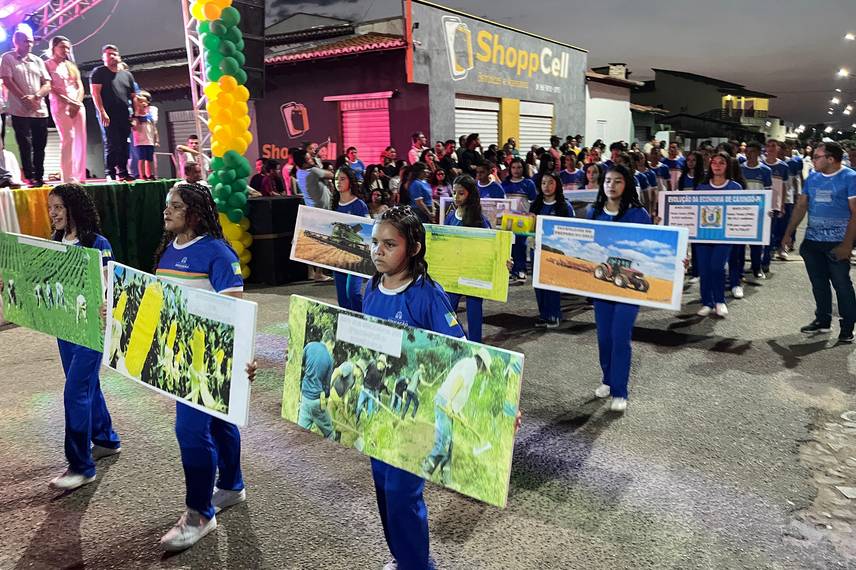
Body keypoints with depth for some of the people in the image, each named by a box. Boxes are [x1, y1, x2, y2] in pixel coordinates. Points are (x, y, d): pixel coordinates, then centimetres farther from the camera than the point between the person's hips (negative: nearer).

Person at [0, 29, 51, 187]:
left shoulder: (37, 60, 15)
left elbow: (47, 84, 8)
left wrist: (35, 97, -10)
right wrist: (25, 99, -13)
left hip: (40, 110, 4)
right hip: (20, 111, -4)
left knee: (40, 146, 5)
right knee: (25, 146, -4)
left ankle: (39, 177, 11)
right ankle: (30, 178, 0)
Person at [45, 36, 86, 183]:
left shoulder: (72, 66, 21)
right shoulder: (47, 65, 5)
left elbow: (80, 87, 13)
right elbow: (51, 88, -5)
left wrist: (77, 102, -6)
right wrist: (68, 101, -15)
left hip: (77, 105, 6)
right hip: (60, 105, -6)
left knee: (81, 139, -1)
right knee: (68, 139, -16)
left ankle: (80, 176, 1)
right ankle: (68, 177, -18)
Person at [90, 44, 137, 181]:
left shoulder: (127, 75, 19)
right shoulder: (98, 72, 5)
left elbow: (133, 97, 18)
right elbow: (95, 93, -5)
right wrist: (102, 112, -15)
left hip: (124, 117, 5)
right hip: (108, 116, -4)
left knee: (124, 145, 3)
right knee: (111, 144, -10)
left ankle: (123, 172, 9)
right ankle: (110, 173, -9)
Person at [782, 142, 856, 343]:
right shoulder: (812, 178, 8)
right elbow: (801, 206, 13)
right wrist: (788, 233, 8)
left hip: (837, 243, -5)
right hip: (812, 241, 6)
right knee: (818, 283, 13)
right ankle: (823, 321, 26)